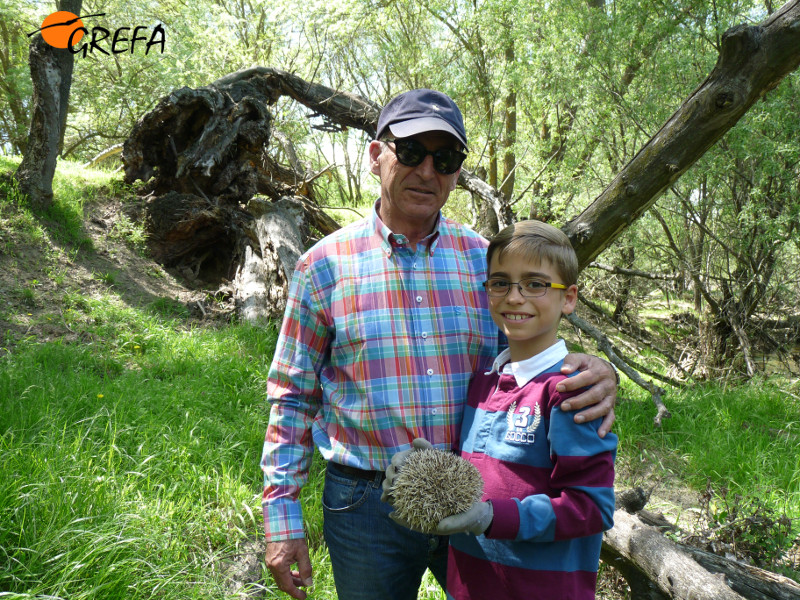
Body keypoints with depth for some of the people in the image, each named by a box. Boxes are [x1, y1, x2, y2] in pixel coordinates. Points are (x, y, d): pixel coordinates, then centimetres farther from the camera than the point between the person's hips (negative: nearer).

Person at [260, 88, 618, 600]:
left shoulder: (485, 259, 1)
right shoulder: (326, 265, -5)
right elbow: (293, 396, 0)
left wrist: (595, 377, -15)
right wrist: (282, 514, -2)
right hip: (367, 503, -1)